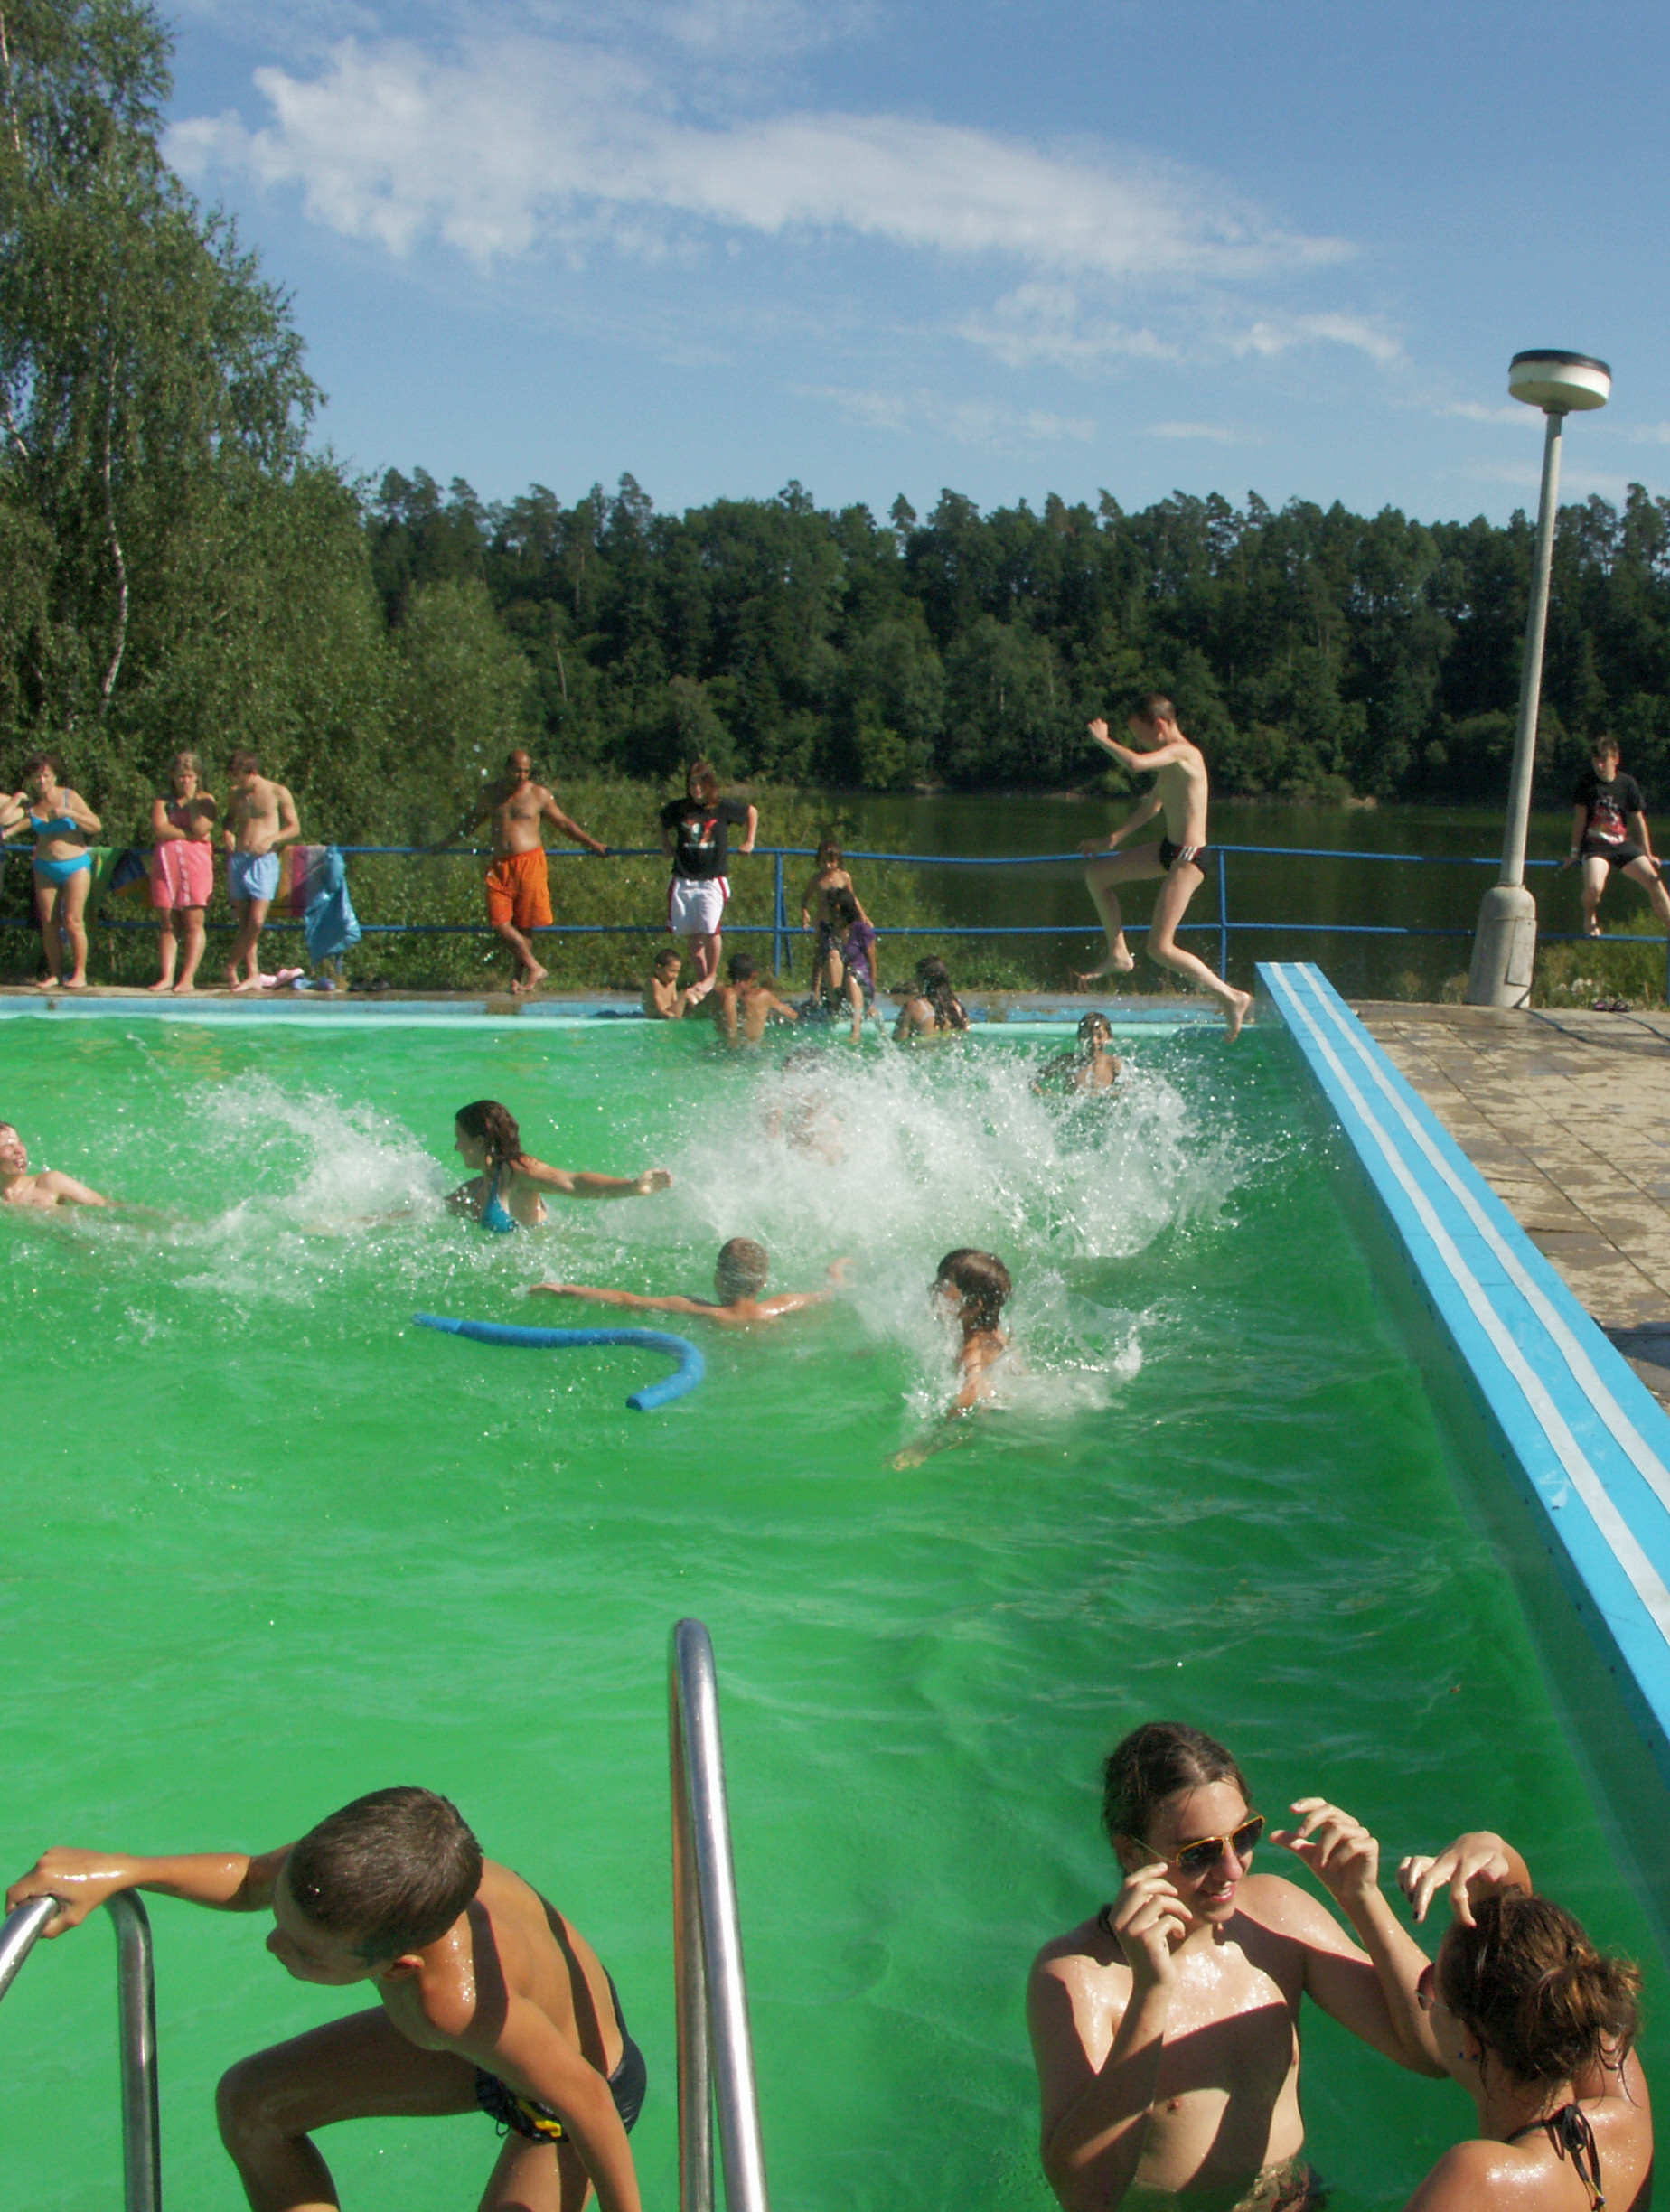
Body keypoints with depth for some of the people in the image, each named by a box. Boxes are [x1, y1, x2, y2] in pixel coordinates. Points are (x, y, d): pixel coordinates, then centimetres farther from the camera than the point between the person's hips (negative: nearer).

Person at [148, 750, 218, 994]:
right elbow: (159, 828, -3)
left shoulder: (206, 799, 9)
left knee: (193, 923, -7)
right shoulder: (162, 801, 15)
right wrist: (188, 834, -8)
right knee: (166, 923, 0)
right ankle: (167, 976, 1)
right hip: (165, 862, 3)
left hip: (196, 863, -3)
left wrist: (191, 799, -4)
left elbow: (201, 828, -8)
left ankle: (188, 978, -8)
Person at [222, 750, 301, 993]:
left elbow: (295, 827, 3)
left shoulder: (278, 793, 0)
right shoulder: (236, 795, 13)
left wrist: (271, 839, -13)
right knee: (244, 922, 2)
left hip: (264, 861, -4)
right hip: (237, 860, 4)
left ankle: (231, 967, 3)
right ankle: (253, 975, 5)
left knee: (256, 921, -14)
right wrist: (226, 832, 5)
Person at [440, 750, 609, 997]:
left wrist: (593, 844, 14)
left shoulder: (539, 795, 4)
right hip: (500, 866, 3)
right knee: (499, 923, -9)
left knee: (525, 924, -1)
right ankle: (535, 968, -3)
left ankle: (519, 977, 11)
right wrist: (445, 843, 35)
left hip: (530, 862, -3)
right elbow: (471, 821, 28)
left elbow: (564, 824, 15)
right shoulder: (491, 794, 12)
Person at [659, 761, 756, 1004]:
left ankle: (712, 976, 4)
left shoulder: (724, 808, -1)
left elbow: (752, 812, 18)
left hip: (713, 880, -2)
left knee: (710, 930, -15)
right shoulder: (676, 809, 4)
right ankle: (701, 978, 13)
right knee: (691, 936, 1)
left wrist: (748, 842, 17)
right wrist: (668, 847, 16)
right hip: (683, 881, 3)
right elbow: (664, 827, 28)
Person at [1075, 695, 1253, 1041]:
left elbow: (1135, 763, -37)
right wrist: (1113, 840, 30)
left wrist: (1102, 740, -19)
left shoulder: (1182, 752, -19)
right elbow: (1153, 805, 25)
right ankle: (1118, 954, 25)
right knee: (1096, 874, 18)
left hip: (1188, 858, -10)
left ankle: (1231, 997, -3)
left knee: (1160, 948, -11)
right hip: (1169, 849, 10)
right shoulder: (1170, 760, 11)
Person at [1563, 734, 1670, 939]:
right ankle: (1590, 917, 5)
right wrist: (1574, 852, 1)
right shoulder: (1586, 782, -2)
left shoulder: (1628, 784, 3)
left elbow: (1638, 820, 10)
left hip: (1624, 845, 3)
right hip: (1594, 846, -3)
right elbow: (1580, 817, 1)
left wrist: (1647, 854, 12)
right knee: (1593, 887, -29)